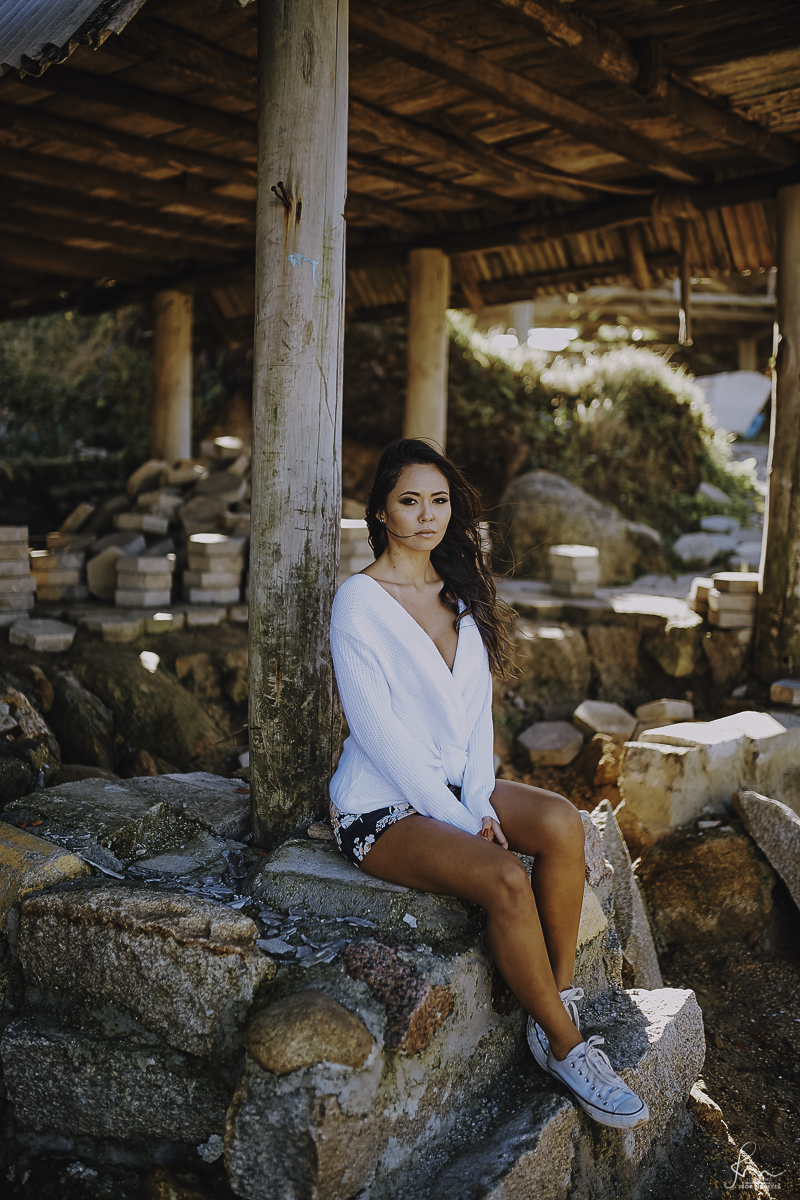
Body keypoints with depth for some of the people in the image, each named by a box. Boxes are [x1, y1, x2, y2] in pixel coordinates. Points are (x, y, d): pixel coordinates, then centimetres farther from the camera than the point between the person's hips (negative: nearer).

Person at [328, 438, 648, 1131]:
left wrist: (480, 803, -8)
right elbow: (379, 731, -16)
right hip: (381, 807, -6)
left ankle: (561, 1000, -10)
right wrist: (460, 823, -18)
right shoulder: (359, 602, -11)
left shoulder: (461, 593, 10)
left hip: (455, 786, 6)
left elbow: (478, 705, 7)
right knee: (506, 880, -28)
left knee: (562, 822, -22)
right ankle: (565, 1047, -9)